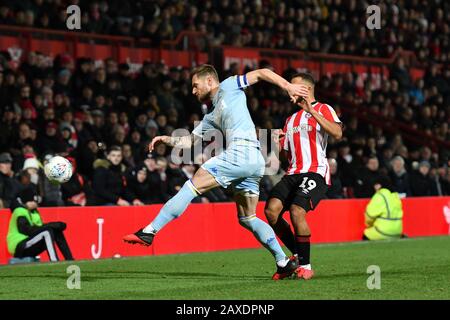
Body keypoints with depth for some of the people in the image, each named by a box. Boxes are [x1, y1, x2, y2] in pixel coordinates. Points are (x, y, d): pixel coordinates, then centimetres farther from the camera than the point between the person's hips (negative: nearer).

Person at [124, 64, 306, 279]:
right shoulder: (211, 118, 33)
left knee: (192, 186, -9)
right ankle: (284, 262, 7)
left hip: (241, 152, -9)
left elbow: (261, 73, 10)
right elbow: (190, 141, 32)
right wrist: (167, 139, 19)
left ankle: (149, 231, -12)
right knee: (247, 218, 12)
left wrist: (288, 86, 0)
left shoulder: (228, 87, 13)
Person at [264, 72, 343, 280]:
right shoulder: (292, 119, 26)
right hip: (293, 173, 7)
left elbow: (337, 134, -15)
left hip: (315, 172, -7)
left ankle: (305, 266, -11)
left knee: (297, 211, -26)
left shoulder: (323, 110, 5)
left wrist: (312, 111, -19)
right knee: (271, 210, -15)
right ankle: (297, 255, 3)